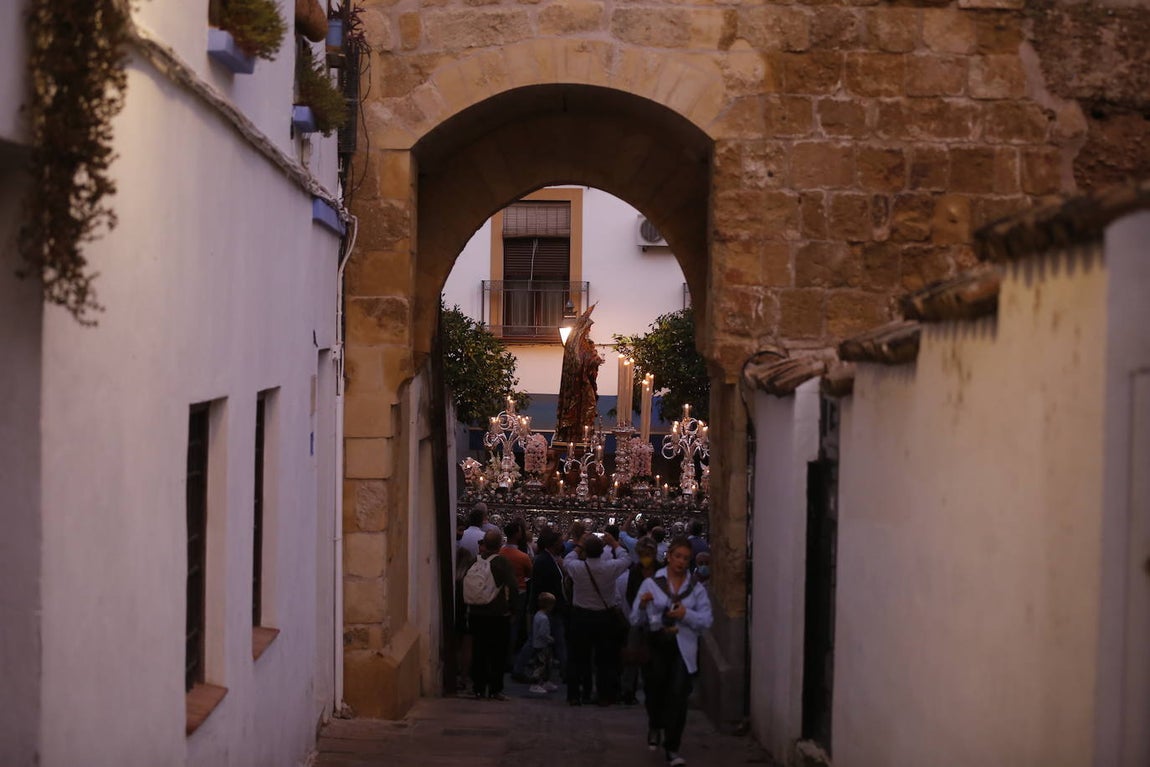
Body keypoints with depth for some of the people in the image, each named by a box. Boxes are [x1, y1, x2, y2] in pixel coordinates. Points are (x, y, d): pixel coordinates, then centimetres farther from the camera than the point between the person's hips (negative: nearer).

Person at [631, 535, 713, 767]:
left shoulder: (696, 589, 6)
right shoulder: (651, 584, 4)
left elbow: (706, 621, -1)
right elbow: (636, 620, 3)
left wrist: (686, 614, -17)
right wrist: (642, 605, -18)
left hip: (683, 650, 0)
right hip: (656, 646, 0)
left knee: (677, 698, -8)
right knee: (655, 693, 11)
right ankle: (655, 726, 45)